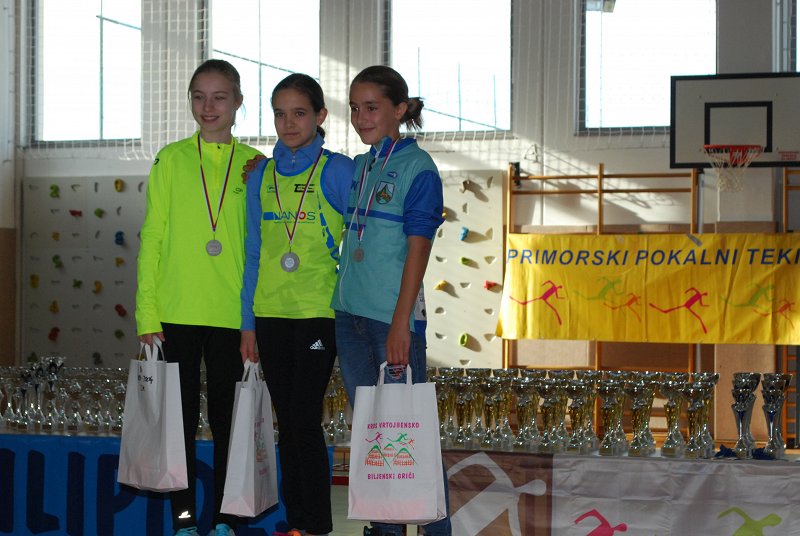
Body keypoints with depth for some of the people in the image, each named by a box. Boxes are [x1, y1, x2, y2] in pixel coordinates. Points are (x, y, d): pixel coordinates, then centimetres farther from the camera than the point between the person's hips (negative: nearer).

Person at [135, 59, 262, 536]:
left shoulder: (254, 164, 6)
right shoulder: (171, 159, 5)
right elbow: (153, 237, 3)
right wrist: (147, 312, -3)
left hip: (234, 313, 0)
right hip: (179, 312, 0)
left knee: (228, 418, 7)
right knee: (181, 417, 5)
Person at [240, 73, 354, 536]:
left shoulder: (338, 170, -4)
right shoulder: (261, 175, 10)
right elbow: (254, 252, 13)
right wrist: (248, 322, 10)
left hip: (319, 311, -5)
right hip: (270, 312, 5)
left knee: (305, 421, -8)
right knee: (287, 423, 10)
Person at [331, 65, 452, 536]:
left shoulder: (417, 167, -8)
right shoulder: (359, 167, 13)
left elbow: (418, 249, -13)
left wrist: (400, 324, -18)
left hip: (394, 317, -7)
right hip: (350, 313, 8)